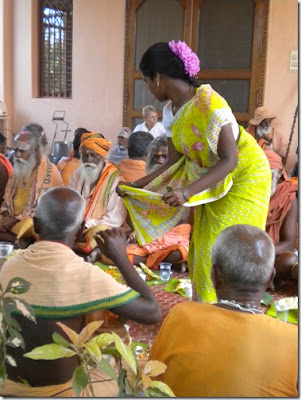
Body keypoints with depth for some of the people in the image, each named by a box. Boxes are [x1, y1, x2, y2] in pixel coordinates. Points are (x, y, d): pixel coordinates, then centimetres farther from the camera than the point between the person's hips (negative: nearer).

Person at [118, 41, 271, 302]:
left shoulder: (210, 103, -29)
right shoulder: (172, 111, -5)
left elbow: (229, 161, -30)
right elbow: (175, 163, 0)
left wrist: (188, 191, -39)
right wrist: (137, 185, -5)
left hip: (244, 176, -7)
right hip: (212, 180, 8)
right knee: (201, 250, 11)